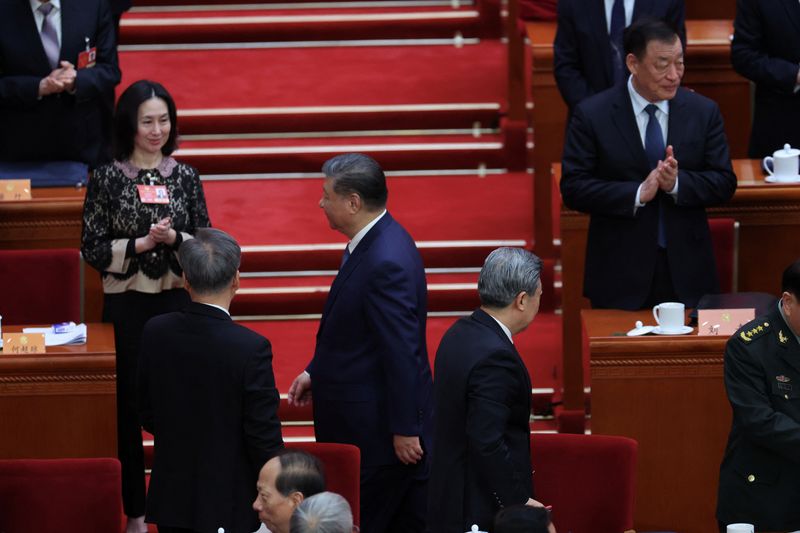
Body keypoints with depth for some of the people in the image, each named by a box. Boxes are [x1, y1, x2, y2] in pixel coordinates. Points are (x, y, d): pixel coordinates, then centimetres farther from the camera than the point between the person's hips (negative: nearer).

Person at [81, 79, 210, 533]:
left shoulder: (185, 176, 3)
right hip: (126, 303, -1)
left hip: (177, 300, 2)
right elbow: (92, 248, -3)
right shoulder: (107, 178, -3)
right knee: (129, 405, 4)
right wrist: (140, 244, -15)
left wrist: (174, 238, -14)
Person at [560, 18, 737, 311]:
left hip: (686, 271, 2)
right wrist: (637, 194, -21)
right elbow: (573, 188, -8)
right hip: (620, 273, -2)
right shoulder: (592, 115, -4)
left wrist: (677, 183, -17)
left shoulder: (704, 111, 3)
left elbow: (724, 183, 2)